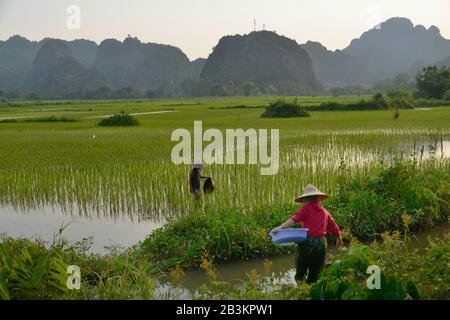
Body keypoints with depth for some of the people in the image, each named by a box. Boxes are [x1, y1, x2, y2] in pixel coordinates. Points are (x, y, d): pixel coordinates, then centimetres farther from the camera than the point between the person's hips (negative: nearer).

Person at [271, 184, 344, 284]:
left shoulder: (306, 208, -1)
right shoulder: (324, 211, 15)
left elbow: (294, 219, -19)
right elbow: (333, 227, 22)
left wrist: (280, 227, -29)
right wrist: (340, 240, 39)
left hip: (308, 242, -4)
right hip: (321, 243, 4)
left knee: (300, 273, 5)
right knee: (315, 274, 13)